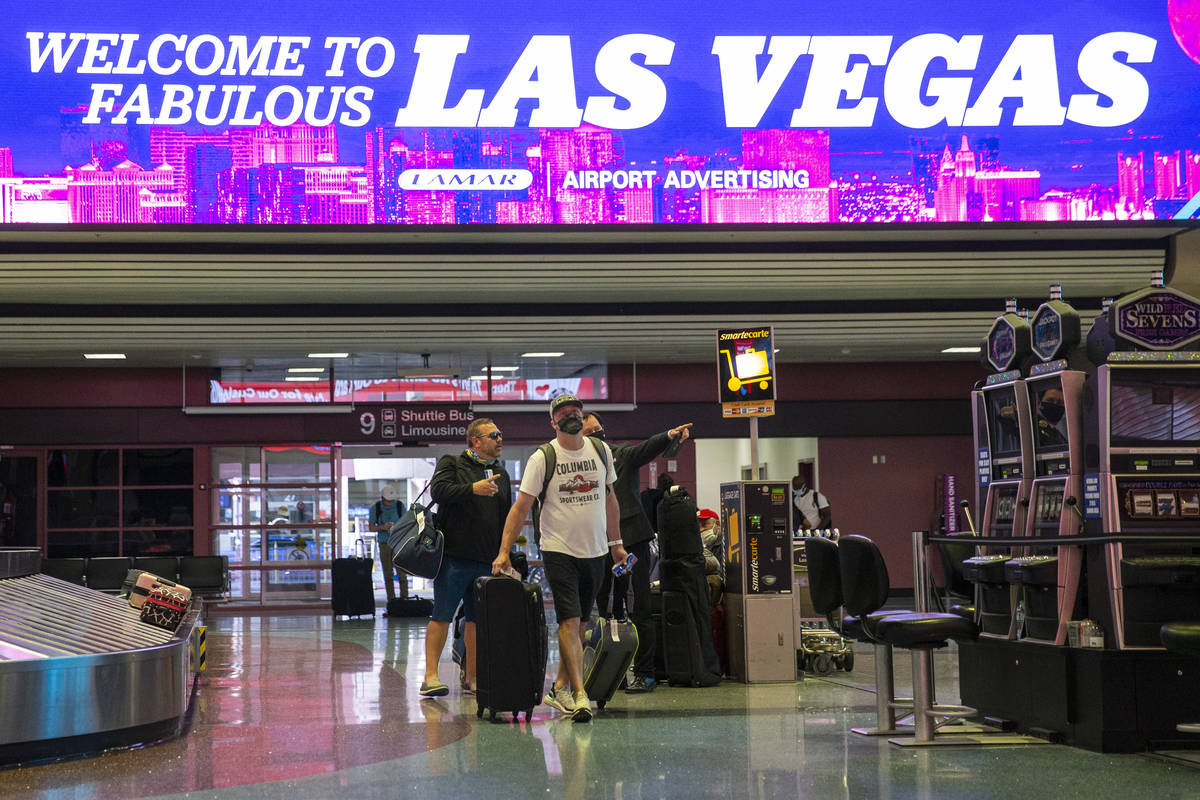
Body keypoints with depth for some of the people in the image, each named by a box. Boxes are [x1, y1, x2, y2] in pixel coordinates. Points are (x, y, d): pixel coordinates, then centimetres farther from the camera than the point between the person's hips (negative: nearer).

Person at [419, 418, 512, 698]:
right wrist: (473, 489, -28)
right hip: (454, 556, -5)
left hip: (487, 560, 5)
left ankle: (471, 677, 14)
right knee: (442, 616, -6)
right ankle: (431, 676, -5)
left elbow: (506, 517, 22)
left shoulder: (501, 473, 19)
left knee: (477, 619, 7)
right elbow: (438, 491, -17)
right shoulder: (451, 464, 2)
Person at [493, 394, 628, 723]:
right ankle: (579, 695, -15)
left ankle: (560, 687, 20)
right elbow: (521, 507, -9)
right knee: (570, 621, -13)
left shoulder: (601, 451, 7)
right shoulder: (543, 458, -8)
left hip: (595, 551, 5)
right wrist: (504, 551, -15)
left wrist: (615, 542, 17)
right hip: (559, 549, -5)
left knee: (580, 623, 9)